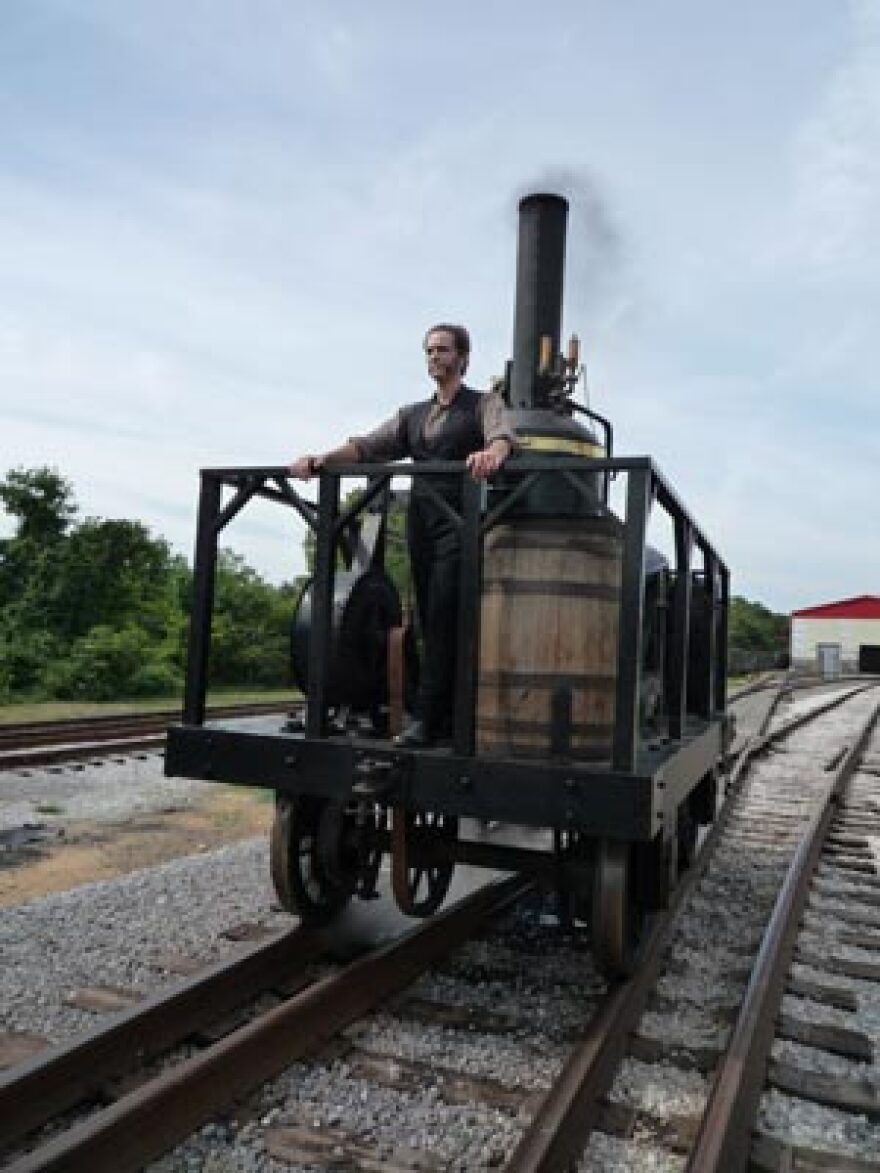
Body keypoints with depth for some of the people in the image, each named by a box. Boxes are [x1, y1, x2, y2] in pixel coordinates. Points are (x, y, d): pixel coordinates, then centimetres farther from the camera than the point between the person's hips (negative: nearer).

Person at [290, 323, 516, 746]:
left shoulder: (484, 404, 8)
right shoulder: (412, 415, 23)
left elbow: (503, 434, -14)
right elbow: (367, 445, 10)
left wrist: (492, 453, -38)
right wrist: (321, 459, -7)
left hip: (460, 522, -5)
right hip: (420, 519, 5)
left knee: (443, 617, -14)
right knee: (430, 619, 3)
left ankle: (426, 719, -14)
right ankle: (449, 716, 8)